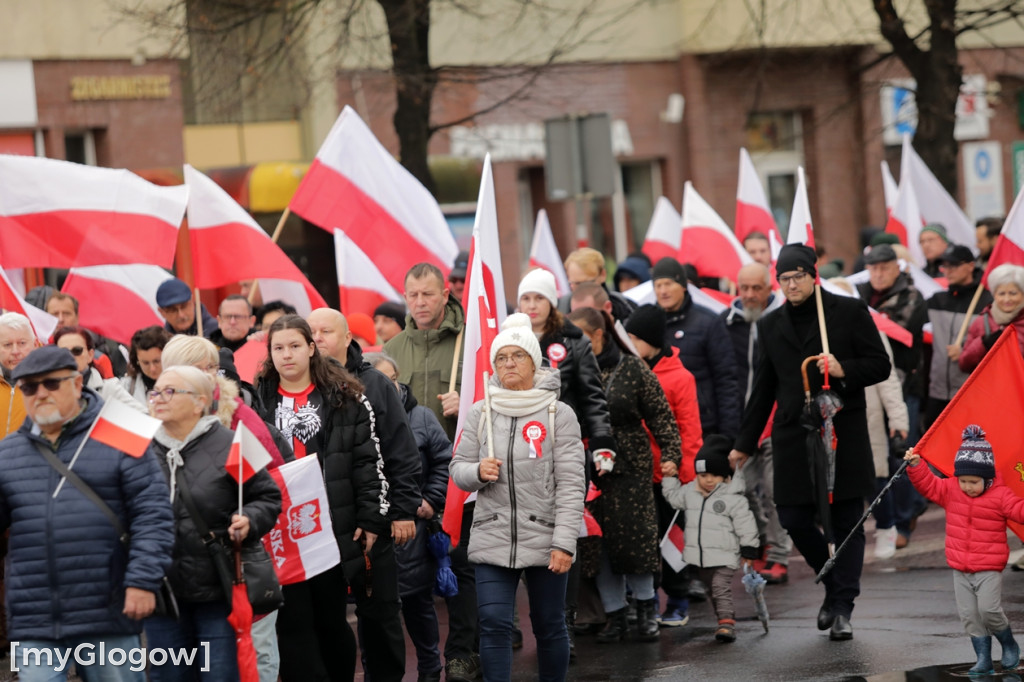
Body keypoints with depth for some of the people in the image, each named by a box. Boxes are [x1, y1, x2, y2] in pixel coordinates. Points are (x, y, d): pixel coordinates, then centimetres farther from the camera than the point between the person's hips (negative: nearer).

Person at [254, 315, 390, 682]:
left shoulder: (345, 398, 3)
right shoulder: (257, 401, 7)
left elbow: (369, 462, 1)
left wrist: (370, 520, -4)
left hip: (334, 529, -1)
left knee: (331, 620, 8)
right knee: (292, 624, -1)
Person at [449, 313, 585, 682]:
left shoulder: (559, 415, -3)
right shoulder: (480, 413, 6)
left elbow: (571, 485, -6)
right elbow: (457, 468, 11)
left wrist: (564, 543, -13)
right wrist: (478, 472, -13)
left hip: (544, 540, -2)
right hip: (492, 538, 2)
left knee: (549, 626, 7)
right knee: (494, 625, -5)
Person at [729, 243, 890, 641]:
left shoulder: (849, 312, 3)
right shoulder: (771, 326, 13)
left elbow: (880, 365, 2)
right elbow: (763, 388, 19)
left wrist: (844, 370, -17)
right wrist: (745, 444, 18)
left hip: (844, 433, -3)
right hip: (793, 437, 3)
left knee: (846, 523, -3)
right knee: (793, 519, -1)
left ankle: (841, 608, 3)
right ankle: (834, 584, 23)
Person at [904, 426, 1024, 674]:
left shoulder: (1000, 496, -9)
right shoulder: (950, 490, 3)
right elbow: (928, 485, 8)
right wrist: (916, 466, -5)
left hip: (989, 569, -5)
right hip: (960, 570, 5)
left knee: (989, 610, -15)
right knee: (969, 615, 3)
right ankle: (984, 659, 11)